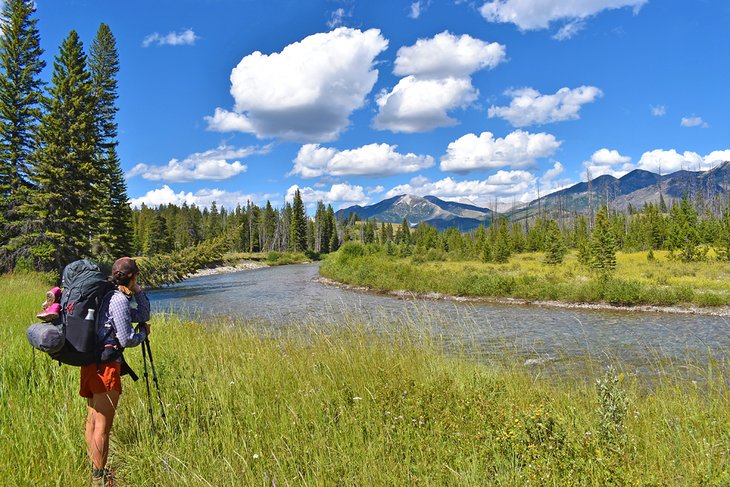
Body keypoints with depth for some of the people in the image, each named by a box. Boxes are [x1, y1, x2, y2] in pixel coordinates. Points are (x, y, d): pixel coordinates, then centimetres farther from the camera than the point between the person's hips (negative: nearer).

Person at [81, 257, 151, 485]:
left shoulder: (111, 297, 15)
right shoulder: (119, 299, -14)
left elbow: (143, 315, 21)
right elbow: (126, 339, -16)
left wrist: (138, 291, 11)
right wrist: (143, 333, 3)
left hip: (91, 364, 10)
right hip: (106, 365, -10)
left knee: (93, 420, 16)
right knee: (103, 425, -3)